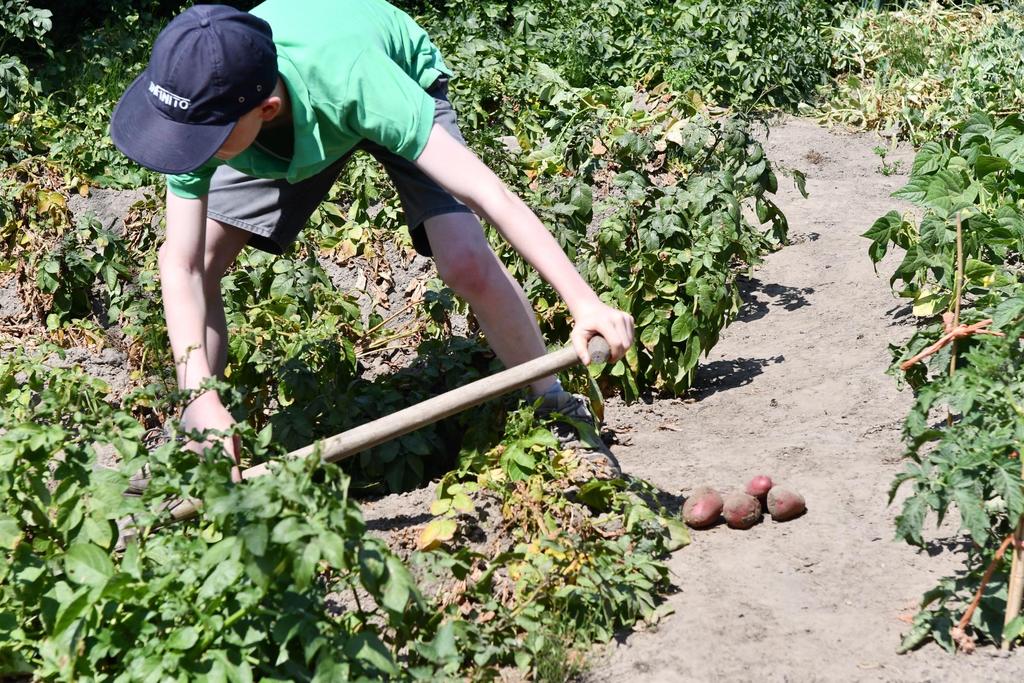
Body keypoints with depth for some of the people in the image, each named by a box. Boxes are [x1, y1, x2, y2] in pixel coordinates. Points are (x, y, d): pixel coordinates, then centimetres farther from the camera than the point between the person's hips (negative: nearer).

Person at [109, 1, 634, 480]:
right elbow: (182, 266, -33)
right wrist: (202, 396, -45)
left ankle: (557, 411, -2)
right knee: (200, 259, -9)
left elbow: (484, 190, -49)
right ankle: (197, 441, 8)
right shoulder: (200, 109, -36)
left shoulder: (350, 78, -48)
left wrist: (585, 303, -54)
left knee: (467, 263, -23)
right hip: (291, 125, 4)